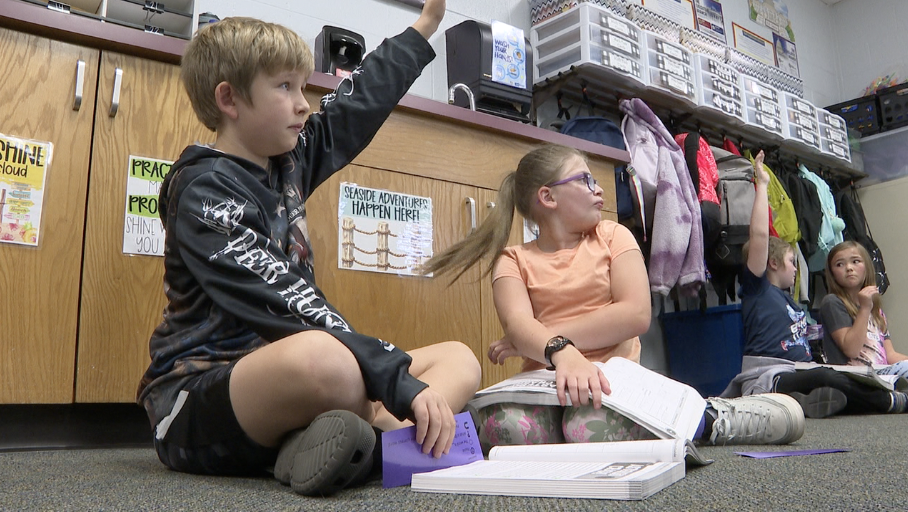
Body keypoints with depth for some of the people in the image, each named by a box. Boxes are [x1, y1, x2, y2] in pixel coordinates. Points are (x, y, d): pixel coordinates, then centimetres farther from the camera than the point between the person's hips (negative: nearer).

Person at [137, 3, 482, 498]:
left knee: (460, 360, 1)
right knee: (321, 359, -43)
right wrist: (404, 383, -30)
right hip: (198, 399, -8)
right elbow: (286, 306, -25)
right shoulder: (204, 192, -13)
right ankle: (389, 431, -16)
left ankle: (383, 436, -25)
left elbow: (360, 100, 23)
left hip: (282, 376, 9)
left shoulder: (287, 161, 11)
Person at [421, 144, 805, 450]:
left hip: (614, 375, -1)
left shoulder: (613, 237, 8)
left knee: (591, 430, -36)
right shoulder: (512, 261, 6)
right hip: (546, 382, 1)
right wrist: (560, 352, -38)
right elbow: (519, 326, -14)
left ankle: (702, 419, -5)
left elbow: (636, 315, -8)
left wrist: (539, 339, -12)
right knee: (504, 426, -33)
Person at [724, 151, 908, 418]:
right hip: (766, 378, -8)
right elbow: (759, 235, -11)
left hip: (796, 375, 8)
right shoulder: (756, 287, 2)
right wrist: (762, 184, -6)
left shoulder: (788, 298, 26)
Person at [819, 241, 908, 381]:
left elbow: (890, 355, 16)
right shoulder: (832, 302, -2)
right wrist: (865, 309, -10)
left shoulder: (875, 307, 23)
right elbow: (851, 350, -12)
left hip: (883, 371, 8)